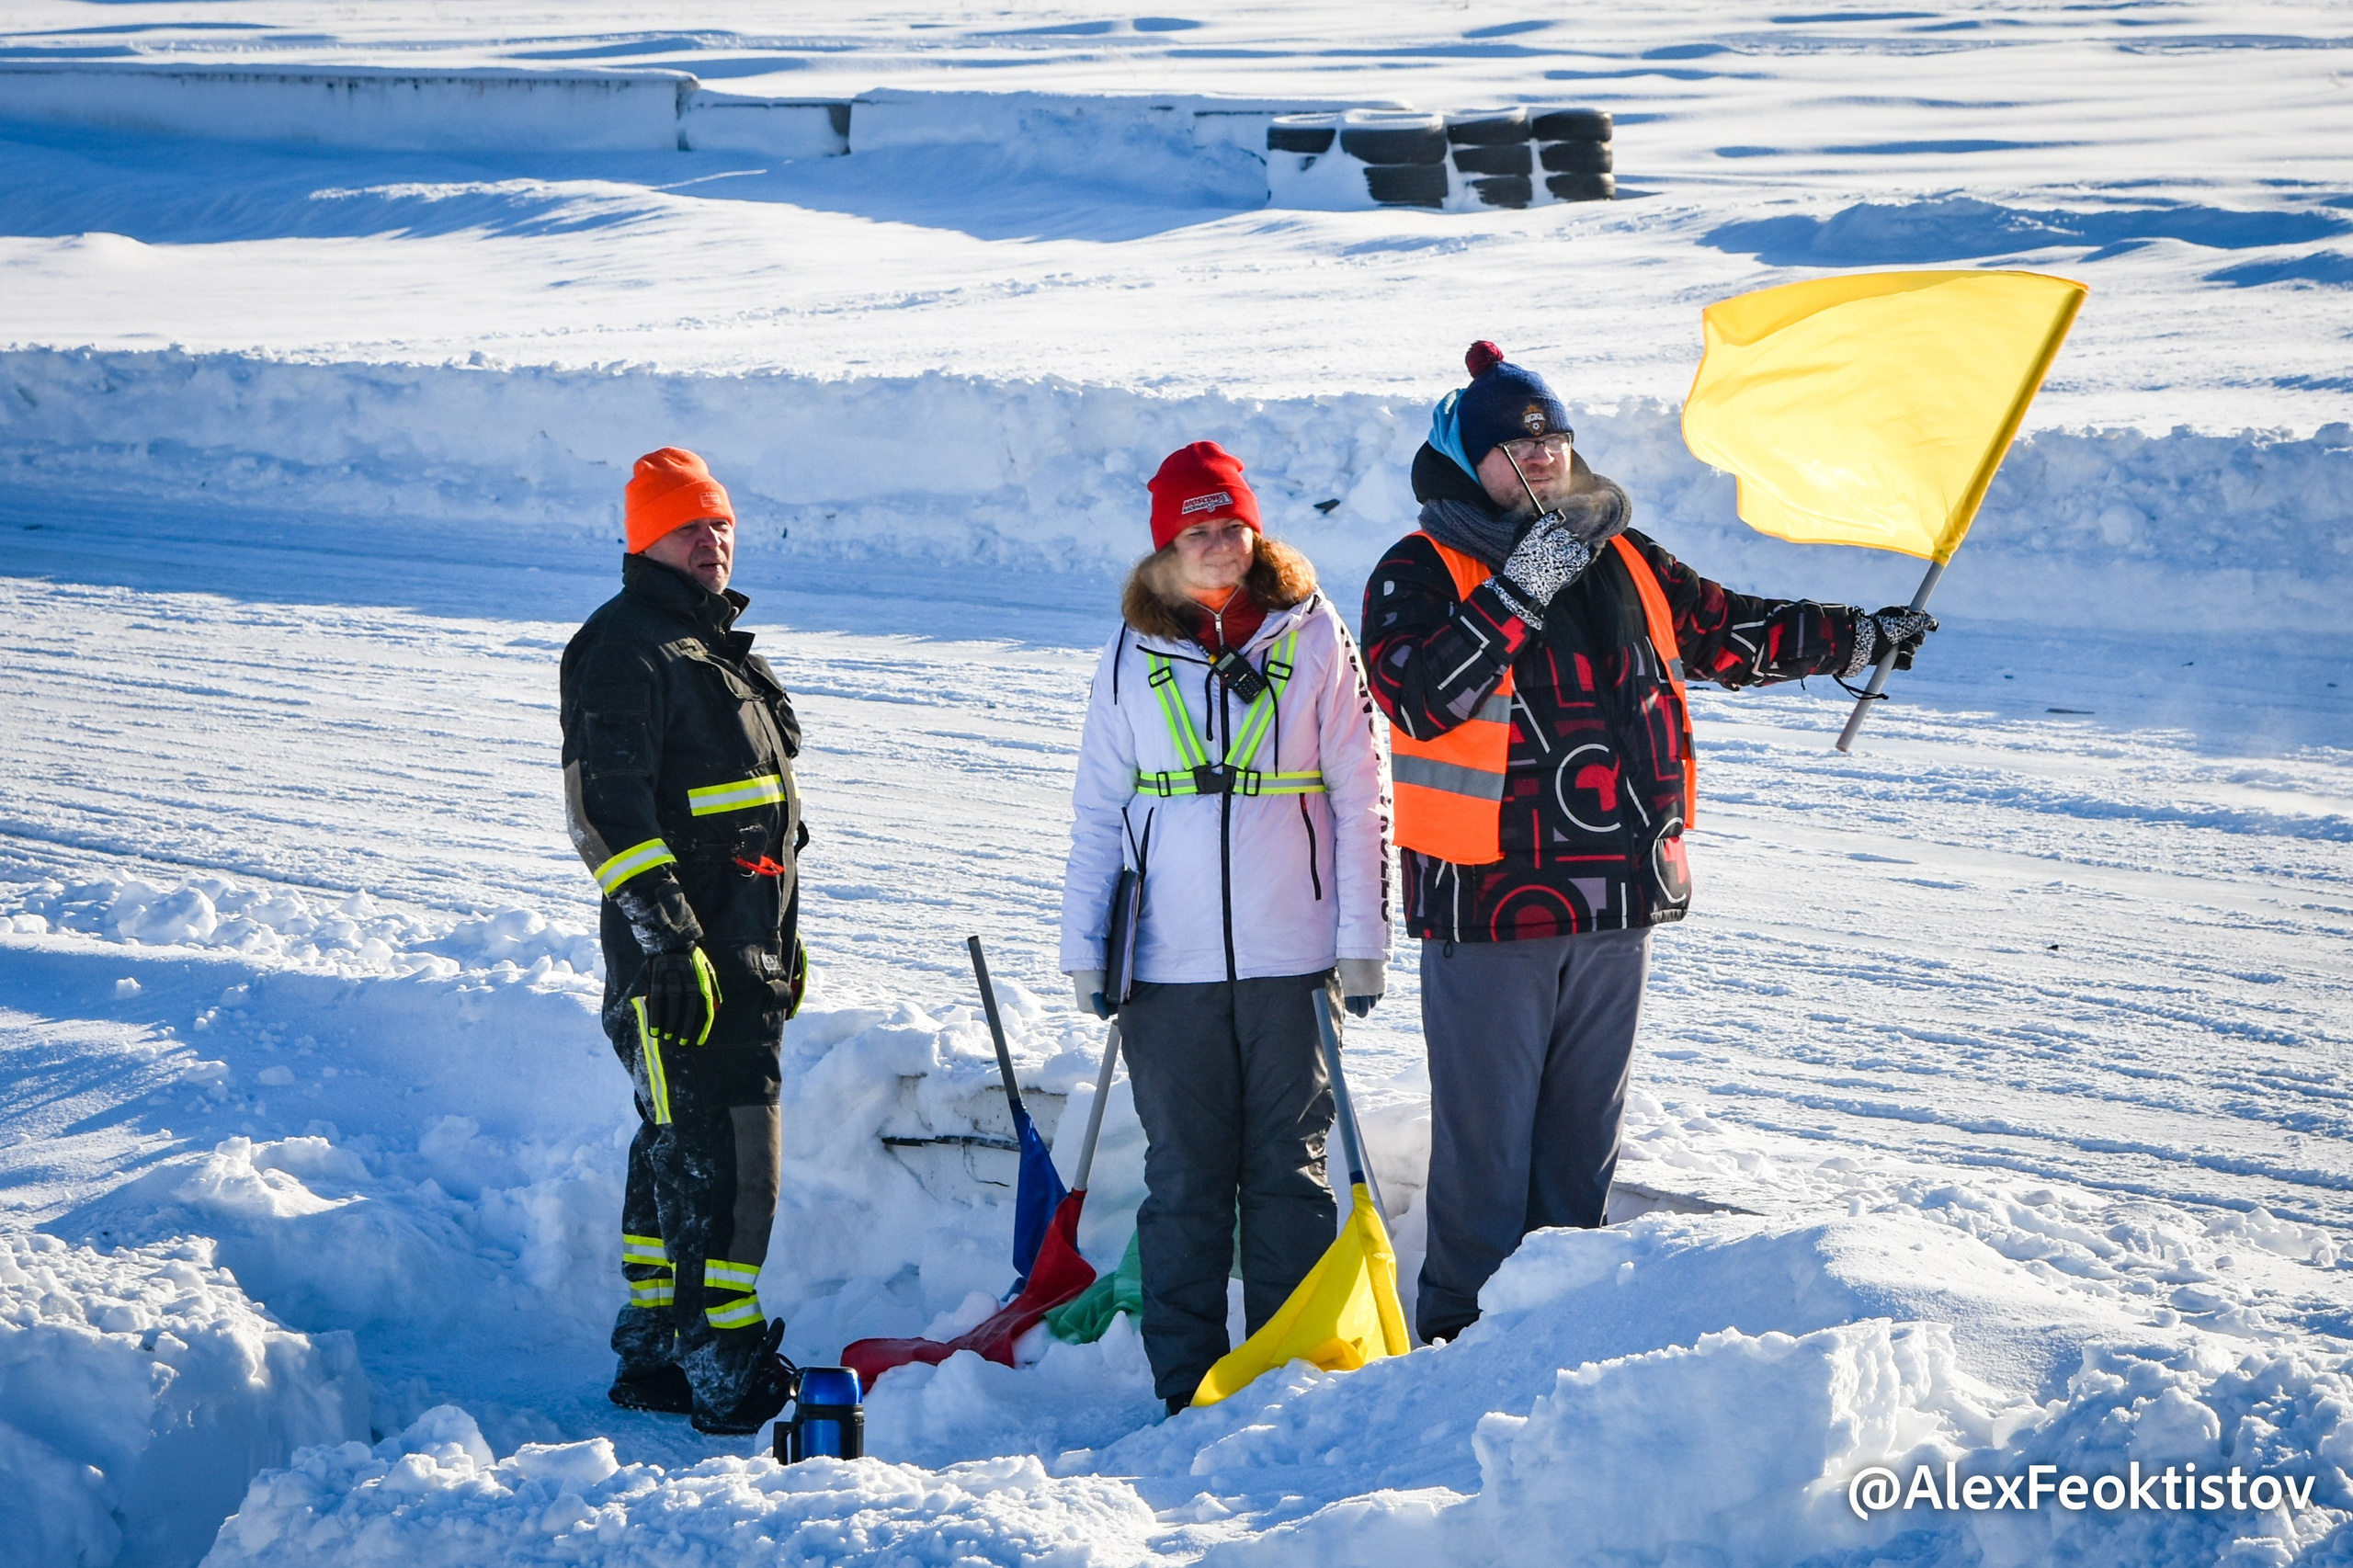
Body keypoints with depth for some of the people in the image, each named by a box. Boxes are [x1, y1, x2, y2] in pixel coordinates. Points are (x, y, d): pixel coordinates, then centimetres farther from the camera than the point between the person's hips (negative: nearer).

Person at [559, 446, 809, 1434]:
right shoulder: (625, 650, -10)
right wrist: (666, 939, -24)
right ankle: (723, 1370, -9)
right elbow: (608, 808, -18)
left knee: (678, 1151, 14)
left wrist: (783, 938, 26)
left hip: (746, 950, 10)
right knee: (716, 1156, -12)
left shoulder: (722, 649, 20)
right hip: (680, 955, -10)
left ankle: (651, 1352, 21)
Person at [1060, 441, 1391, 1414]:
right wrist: (1085, 948, 4)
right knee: (1183, 1176, 4)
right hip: (1169, 964, 1)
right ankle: (1187, 1386, 12)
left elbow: (1360, 795, 3)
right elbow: (1097, 812, 10)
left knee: (1288, 1169, 5)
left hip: (1292, 957, -1)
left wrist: (1362, 938, -1)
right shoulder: (1133, 656, 6)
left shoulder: (1313, 638, 2)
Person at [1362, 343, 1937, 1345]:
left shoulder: (1624, 562, 11)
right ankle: (1462, 1323, 11)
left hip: (1617, 901, 6)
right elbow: (1418, 698, -23)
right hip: (1490, 902, -6)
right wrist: (1516, 594, -27)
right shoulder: (1420, 574, -7)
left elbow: (1722, 632, 23)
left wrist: (1854, 639, 19)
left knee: (1586, 1124, 15)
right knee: (1486, 1132, -1)